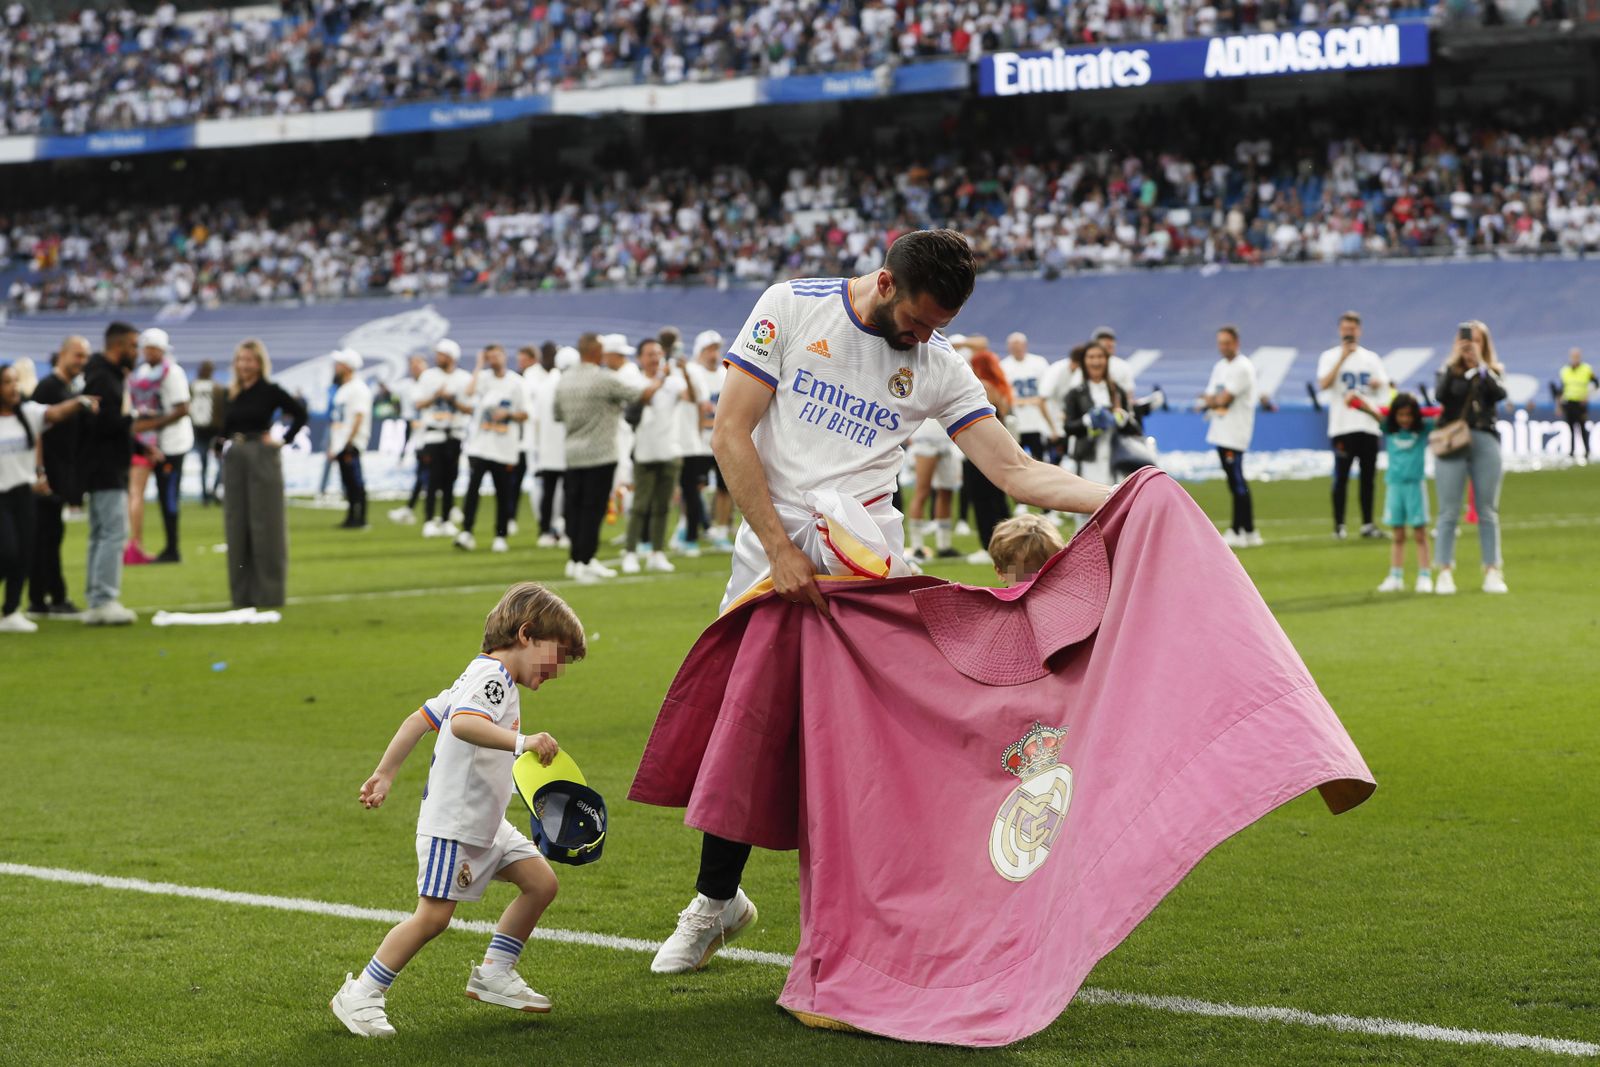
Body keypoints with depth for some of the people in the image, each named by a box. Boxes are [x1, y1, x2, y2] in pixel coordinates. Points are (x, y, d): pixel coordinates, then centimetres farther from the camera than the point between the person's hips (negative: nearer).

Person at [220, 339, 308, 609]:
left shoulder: (270, 391, -4)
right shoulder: (232, 394, 10)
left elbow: (300, 414, -1)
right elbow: (225, 427, 16)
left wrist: (284, 440, -8)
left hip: (263, 457, -5)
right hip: (234, 458, 5)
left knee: (265, 526, -2)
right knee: (236, 526, 6)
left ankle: (269, 593, 2)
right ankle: (242, 594, 12)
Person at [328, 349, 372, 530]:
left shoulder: (358, 389, -10)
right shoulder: (341, 390, 19)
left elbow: (359, 418, -18)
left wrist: (349, 444, -22)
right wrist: (331, 447, 19)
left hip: (351, 445, -9)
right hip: (339, 445, 9)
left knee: (356, 483, -9)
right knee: (348, 483, 10)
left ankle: (359, 519, -8)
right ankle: (351, 518, 14)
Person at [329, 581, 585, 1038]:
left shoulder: (488, 677, 15)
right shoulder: (491, 676, -17)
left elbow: (420, 718, 18)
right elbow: (462, 724, -38)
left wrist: (385, 774, 21)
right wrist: (521, 741, -49)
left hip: (485, 824, 11)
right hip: (451, 824, -11)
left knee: (541, 882, 7)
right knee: (433, 915, -11)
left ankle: (493, 975, 18)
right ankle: (360, 996, -1)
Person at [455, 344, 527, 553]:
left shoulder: (516, 382, 4)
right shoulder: (482, 377, 4)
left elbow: (524, 415, 9)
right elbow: (468, 395, -16)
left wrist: (508, 414, -11)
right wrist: (478, 367, -10)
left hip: (505, 449, 1)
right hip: (479, 446, -1)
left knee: (504, 494, 5)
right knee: (473, 487, -12)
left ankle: (501, 536, 16)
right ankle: (466, 532, -12)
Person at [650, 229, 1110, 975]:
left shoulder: (938, 366, 5)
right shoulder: (791, 308, -1)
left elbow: (1017, 472, 2)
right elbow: (730, 433, -4)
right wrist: (781, 550, -10)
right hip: (770, 556, 0)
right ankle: (717, 899, 24)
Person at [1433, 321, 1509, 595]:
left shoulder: (1493, 371, 12)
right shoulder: (1449, 371, 10)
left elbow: (1499, 393, -7)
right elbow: (1440, 395, -9)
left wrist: (1480, 365, -11)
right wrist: (1453, 362, -14)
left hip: (1485, 441, 1)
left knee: (1488, 512, 2)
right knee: (1449, 511, -3)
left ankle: (1492, 572, 5)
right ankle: (1445, 572, -2)